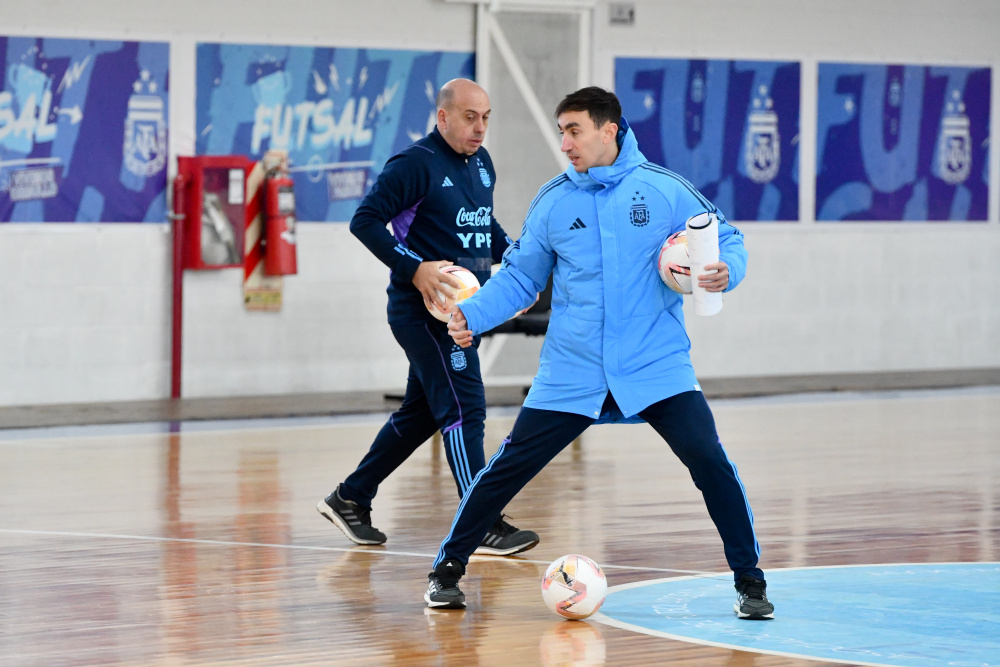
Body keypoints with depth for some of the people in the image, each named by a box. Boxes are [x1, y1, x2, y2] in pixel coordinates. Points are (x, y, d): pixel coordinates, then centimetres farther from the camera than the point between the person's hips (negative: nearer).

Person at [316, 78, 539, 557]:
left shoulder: (481, 163, 13)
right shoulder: (416, 164, -13)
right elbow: (365, 220, -15)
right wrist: (415, 269, -23)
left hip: (463, 308, 9)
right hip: (424, 309, -9)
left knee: (420, 414, 15)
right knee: (463, 409, -13)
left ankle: (350, 499, 28)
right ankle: (483, 528, -13)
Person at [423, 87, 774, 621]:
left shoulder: (664, 190, -3)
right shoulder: (552, 202, 4)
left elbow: (726, 238, 5)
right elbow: (520, 276, 11)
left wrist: (726, 271, -17)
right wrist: (472, 315, -4)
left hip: (656, 371, -2)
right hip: (571, 373, 2)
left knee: (710, 463, -15)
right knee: (507, 469, 0)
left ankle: (749, 581, 1)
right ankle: (447, 570, 18)